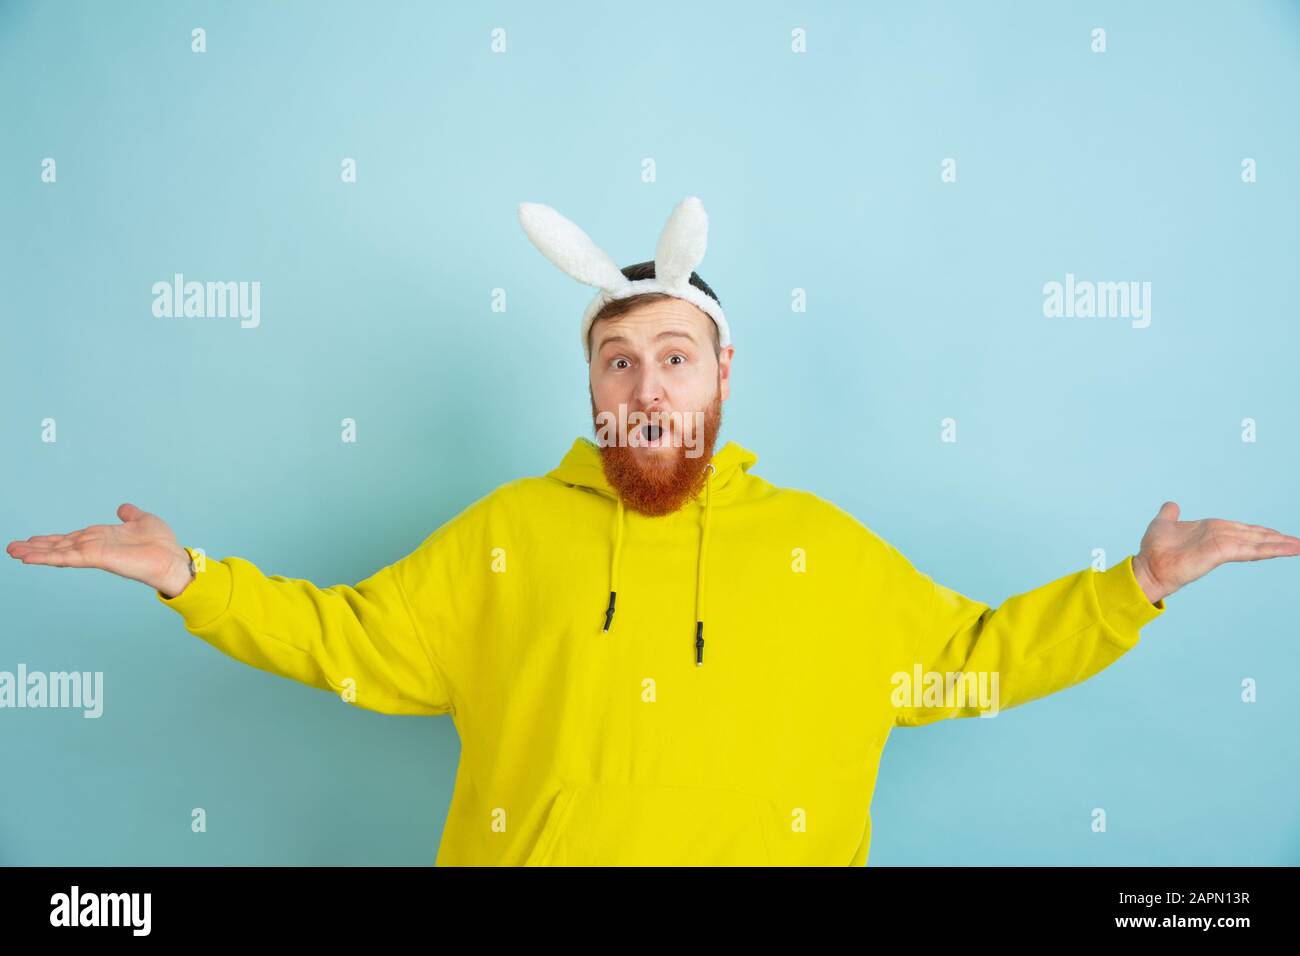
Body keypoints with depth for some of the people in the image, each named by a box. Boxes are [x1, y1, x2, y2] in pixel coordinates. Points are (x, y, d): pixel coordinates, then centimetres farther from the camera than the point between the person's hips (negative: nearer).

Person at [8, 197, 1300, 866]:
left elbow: (974, 657, 8)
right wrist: (191, 578, -1)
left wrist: (1136, 586, 0)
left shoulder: (821, 544, 4)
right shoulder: (505, 530, 3)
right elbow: (350, 642, 7)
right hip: (529, 852, 0)